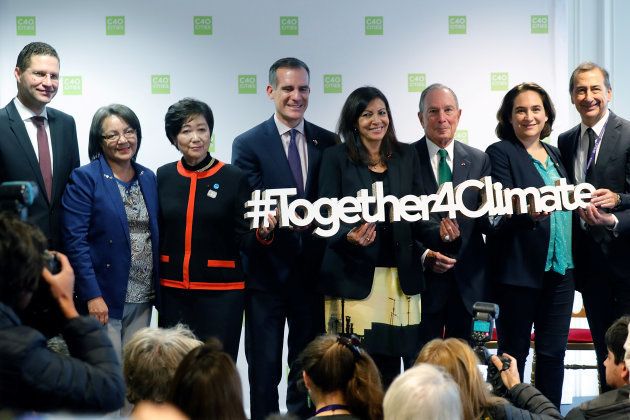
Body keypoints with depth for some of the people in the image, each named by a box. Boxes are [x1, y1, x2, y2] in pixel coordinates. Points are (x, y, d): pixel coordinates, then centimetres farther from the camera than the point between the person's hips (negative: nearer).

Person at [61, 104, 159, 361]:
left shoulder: (148, 178, 11)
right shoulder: (85, 179, -6)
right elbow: (75, 241, -12)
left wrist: (158, 289, 8)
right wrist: (92, 296, -17)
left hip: (143, 299, 5)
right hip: (104, 297, -5)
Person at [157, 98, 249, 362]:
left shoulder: (234, 178, -1)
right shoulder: (163, 177, 6)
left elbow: (244, 238, -1)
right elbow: (157, 233, 13)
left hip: (221, 291, -3)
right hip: (173, 291, 3)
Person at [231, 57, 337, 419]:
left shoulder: (328, 143, 5)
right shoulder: (248, 144, -4)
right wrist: (261, 231, -30)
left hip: (312, 271, 3)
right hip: (268, 270, -3)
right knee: (264, 368, 4)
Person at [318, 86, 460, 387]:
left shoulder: (406, 156, 12)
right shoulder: (336, 158, 2)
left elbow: (416, 217, 13)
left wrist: (439, 232, -8)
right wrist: (349, 237, -23)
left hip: (400, 277, 3)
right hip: (355, 275, -3)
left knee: (391, 363, 1)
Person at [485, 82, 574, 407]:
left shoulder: (555, 155, 16)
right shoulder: (500, 153, -4)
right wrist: (530, 212, -32)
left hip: (560, 267, 6)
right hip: (520, 268, -6)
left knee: (554, 351, 8)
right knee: (515, 352, 2)